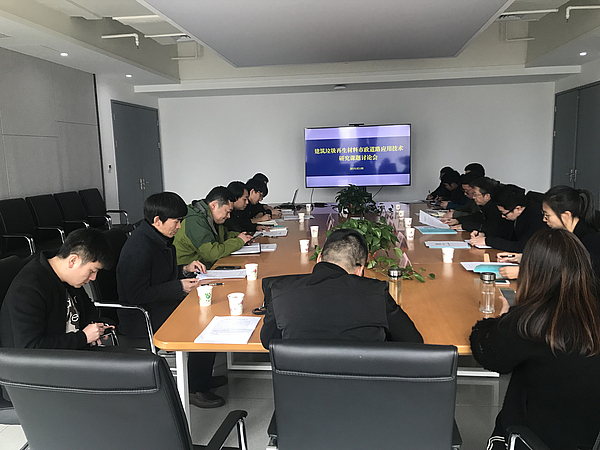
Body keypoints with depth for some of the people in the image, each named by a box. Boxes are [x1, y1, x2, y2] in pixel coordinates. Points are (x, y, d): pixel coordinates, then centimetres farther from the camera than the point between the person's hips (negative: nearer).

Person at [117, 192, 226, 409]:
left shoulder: (158, 238, 7)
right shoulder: (139, 248, -24)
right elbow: (138, 295, -26)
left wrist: (184, 270, 4)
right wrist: (179, 287, -22)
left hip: (161, 305, 10)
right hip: (141, 318, -10)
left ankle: (201, 377, 19)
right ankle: (196, 389, -2)